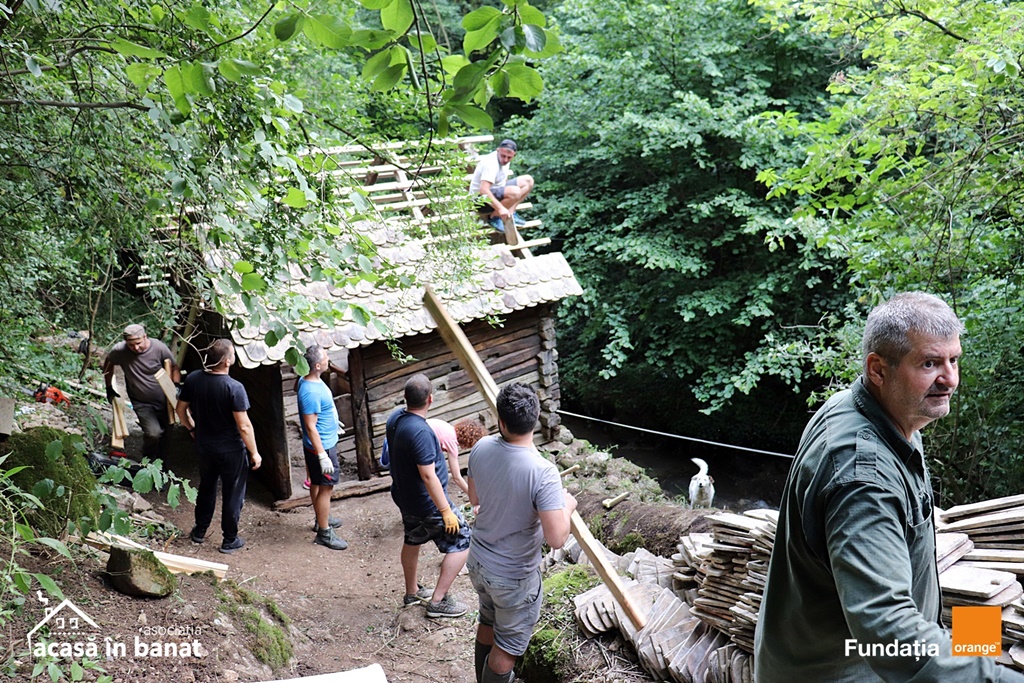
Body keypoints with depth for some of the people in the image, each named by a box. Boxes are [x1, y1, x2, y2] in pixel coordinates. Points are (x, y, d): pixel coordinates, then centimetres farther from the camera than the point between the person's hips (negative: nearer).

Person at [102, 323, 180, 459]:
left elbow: (174, 367, -3)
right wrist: (109, 388, 7)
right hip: (141, 403, -2)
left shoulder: (159, 348, -20)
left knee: (166, 434, 15)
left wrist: (176, 385, -18)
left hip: (163, 400, 2)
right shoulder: (119, 350, -19)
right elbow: (108, 364, 4)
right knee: (153, 433, -21)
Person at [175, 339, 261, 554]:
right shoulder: (234, 388, -26)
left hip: (204, 446, 5)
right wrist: (254, 453, -11)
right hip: (231, 451, -5)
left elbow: (180, 409, 5)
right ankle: (230, 540, 24)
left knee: (206, 487, 26)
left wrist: (192, 428, 23)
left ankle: (200, 531, 40)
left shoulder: (193, 379, -9)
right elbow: (244, 426, -23)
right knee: (232, 494, 12)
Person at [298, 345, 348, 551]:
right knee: (326, 487, 1)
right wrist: (322, 456, -27)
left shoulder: (309, 380, 1)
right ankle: (324, 533, 11)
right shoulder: (311, 392, -31)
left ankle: (321, 519, 40)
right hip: (322, 447, -10)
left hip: (325, 443, 10)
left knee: (317, 483, 23)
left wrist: (332, 422, 32)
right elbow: (310, 427, -29)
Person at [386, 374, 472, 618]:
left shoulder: (395, 417, -4)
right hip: (427, 503, -9)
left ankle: (412, 591, 45)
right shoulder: (420, 431, -32)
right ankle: (438, 601, 9)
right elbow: (428, 476, -30)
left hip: (404, 496, 9)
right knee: (462, 542, 3)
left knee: (412, 541, 27)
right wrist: (446, 511, -23)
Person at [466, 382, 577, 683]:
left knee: (487, 624, 31)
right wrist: (567, 506, -12)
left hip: (478, 562, 7)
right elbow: (556, 538, -30)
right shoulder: (543, 472, -32)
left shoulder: (481, 448, -13)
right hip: (513, 577, -7)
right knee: (507, 647, 16)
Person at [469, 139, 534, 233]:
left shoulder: (505, 160, 2)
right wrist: (500, 208, -41)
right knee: (514, 192, -34)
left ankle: (510, 212, -2)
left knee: (528, 180, 6)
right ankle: (494, 217, -14)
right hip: (481, 198, -10)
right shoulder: (491, 163, -27)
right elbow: (483, 190, -37)